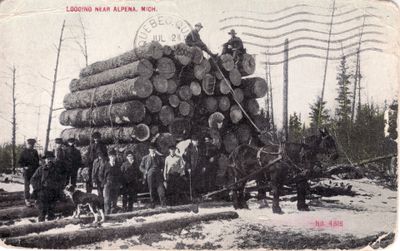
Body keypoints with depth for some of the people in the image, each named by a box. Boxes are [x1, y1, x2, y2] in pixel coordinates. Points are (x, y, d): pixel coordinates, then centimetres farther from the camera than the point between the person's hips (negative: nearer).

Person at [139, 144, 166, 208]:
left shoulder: (158, 157, 19)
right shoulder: (145, 158, 15)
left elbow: (161, 165, 12)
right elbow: (141, 167, 16)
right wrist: (145, 171, -2)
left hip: (158, 174, 1)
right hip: (150, 175, 0)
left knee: (161, 188, -13)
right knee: (151, 190, 0)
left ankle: (163, 204, -15)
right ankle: (153, 204, 7)